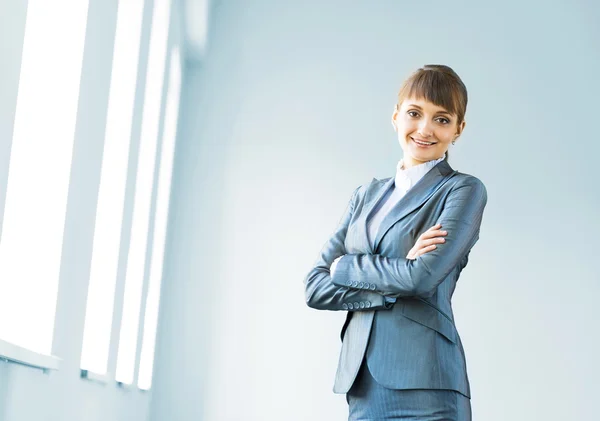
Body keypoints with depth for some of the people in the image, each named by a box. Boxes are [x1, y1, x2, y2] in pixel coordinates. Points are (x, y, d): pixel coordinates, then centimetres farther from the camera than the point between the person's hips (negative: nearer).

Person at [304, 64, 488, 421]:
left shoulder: (464, 190, -1)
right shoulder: (367, 195, 14)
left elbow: (423, 277, -17)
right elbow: (316, 288, 4)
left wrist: (343, 266, -3)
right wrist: (395, 284, -10)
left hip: (423, 387, -5)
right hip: (361, 382, 5)